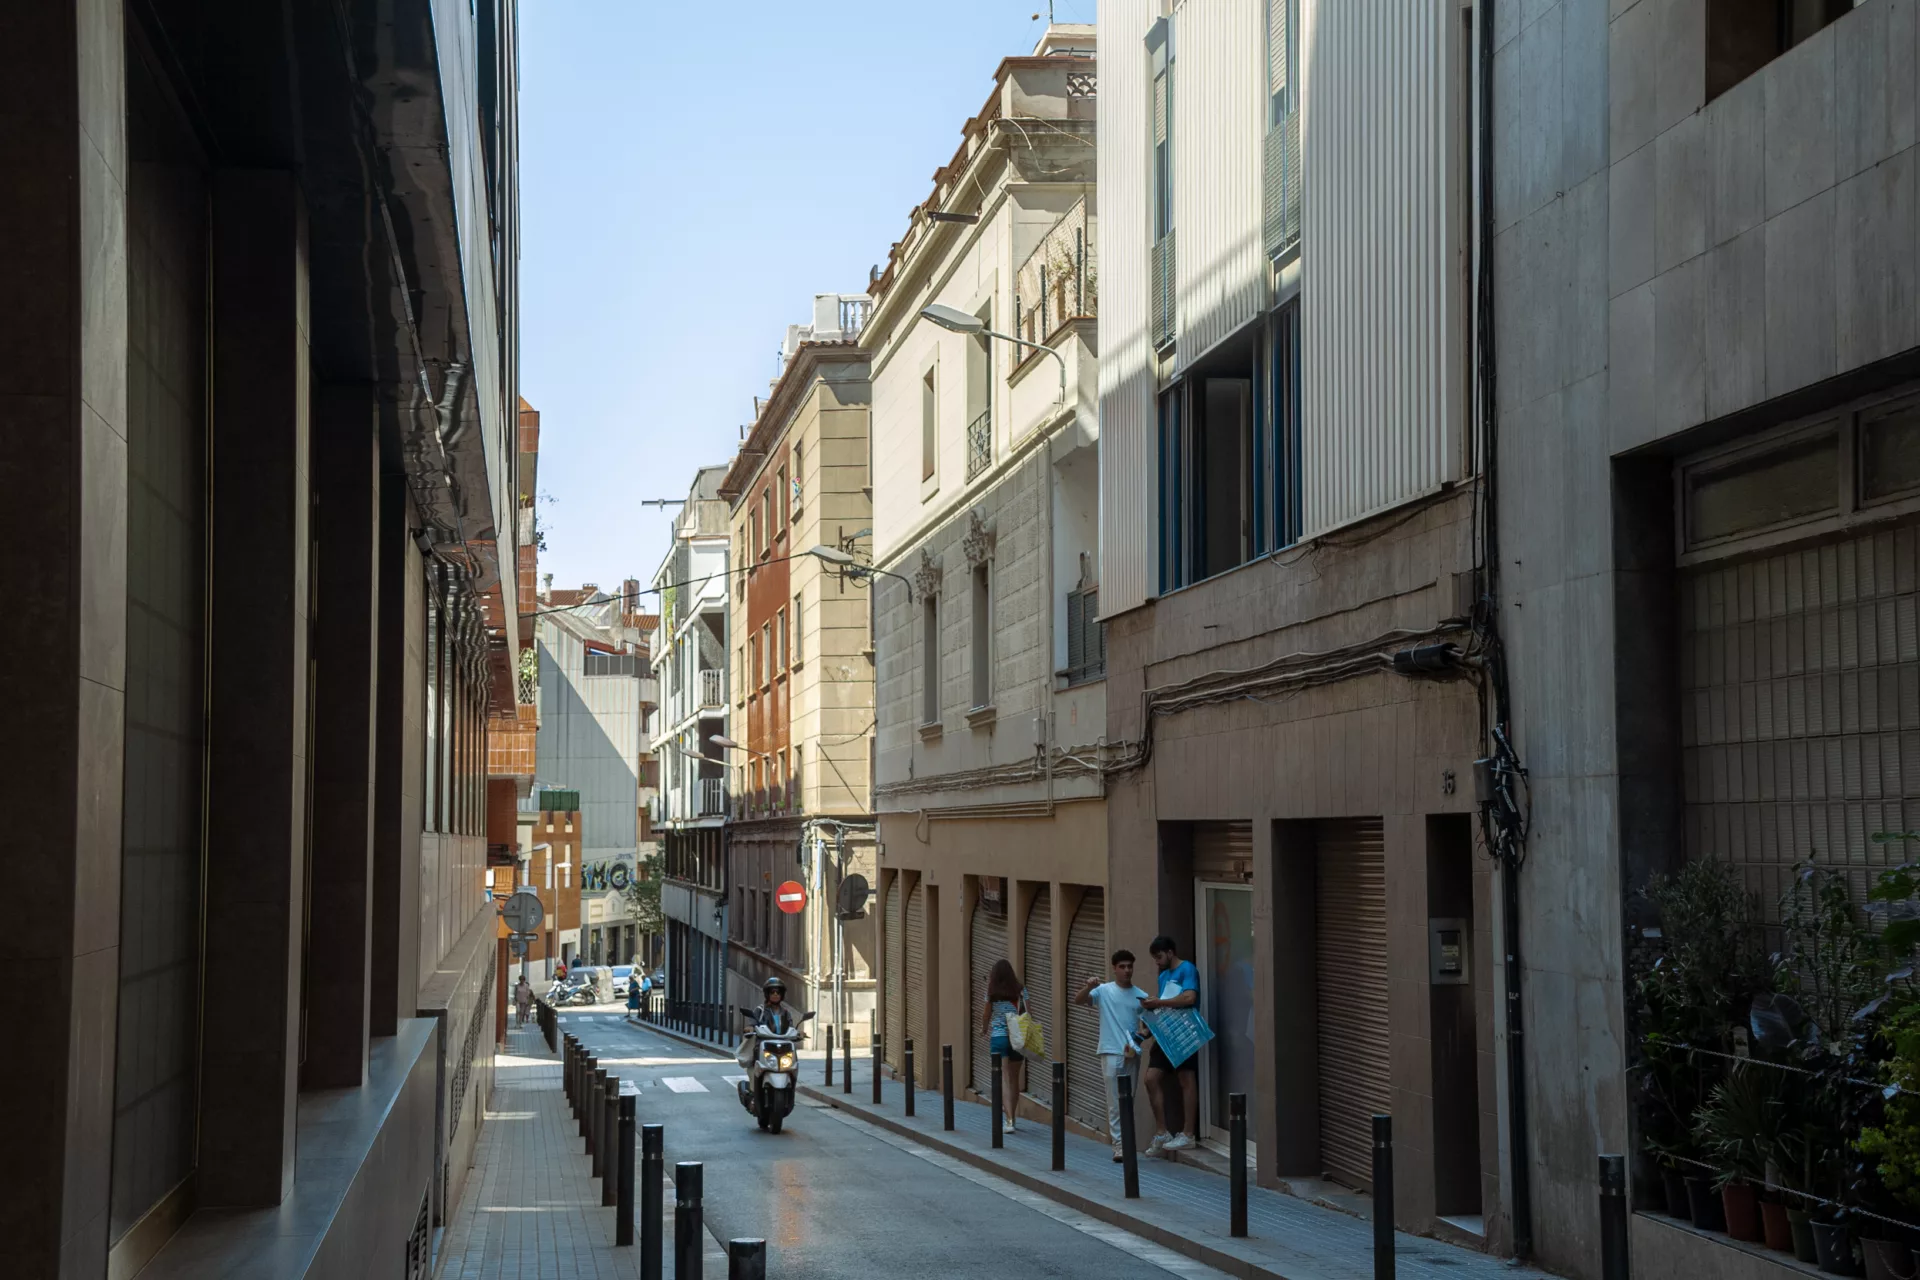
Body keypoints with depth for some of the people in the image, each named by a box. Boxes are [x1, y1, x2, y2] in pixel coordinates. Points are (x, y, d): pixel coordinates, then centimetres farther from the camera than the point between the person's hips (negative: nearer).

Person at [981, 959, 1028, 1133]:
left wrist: (984, 1029, 29)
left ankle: (1009, 1120, -20)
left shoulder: (992, 992, -1)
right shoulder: (1020, 991, 2)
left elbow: (986, 1015, 8)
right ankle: (1012, 1118, 27)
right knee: (1014, 1080, 16)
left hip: (998, 1037, -2)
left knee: (1004, 1080, -6)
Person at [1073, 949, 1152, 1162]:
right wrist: (1088, 987, -29)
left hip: (1132, 1054, 3)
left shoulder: (1141, 996, 9)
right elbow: (1077, 1000, -9)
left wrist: (1143, 1034, -11)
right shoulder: (1104, 991, 1)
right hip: (1111, 1052, -3)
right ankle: (1118, 1145, -5)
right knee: (1115, 1103, -4)